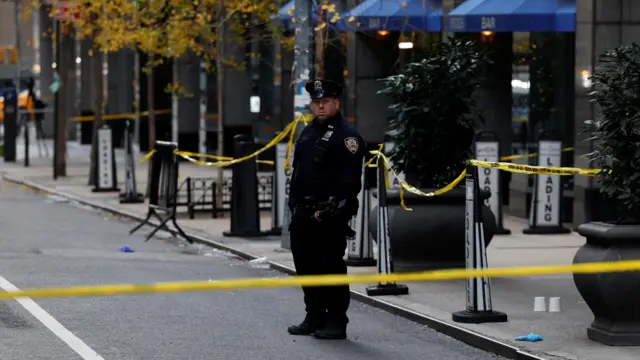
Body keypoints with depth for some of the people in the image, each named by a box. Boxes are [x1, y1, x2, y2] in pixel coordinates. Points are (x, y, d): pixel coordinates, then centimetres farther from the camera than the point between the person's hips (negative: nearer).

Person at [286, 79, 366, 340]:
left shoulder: (347, 135, -8)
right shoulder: (307, 133, 18)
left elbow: (350, 180, -14)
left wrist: (336, 208, -19)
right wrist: (294, 203, 16)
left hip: (330, 216, -8)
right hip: (304, 213, 8)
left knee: (331, 266, -6)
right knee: (305, 265, 12)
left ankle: (336, 323, 0)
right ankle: (314, 318, 22)